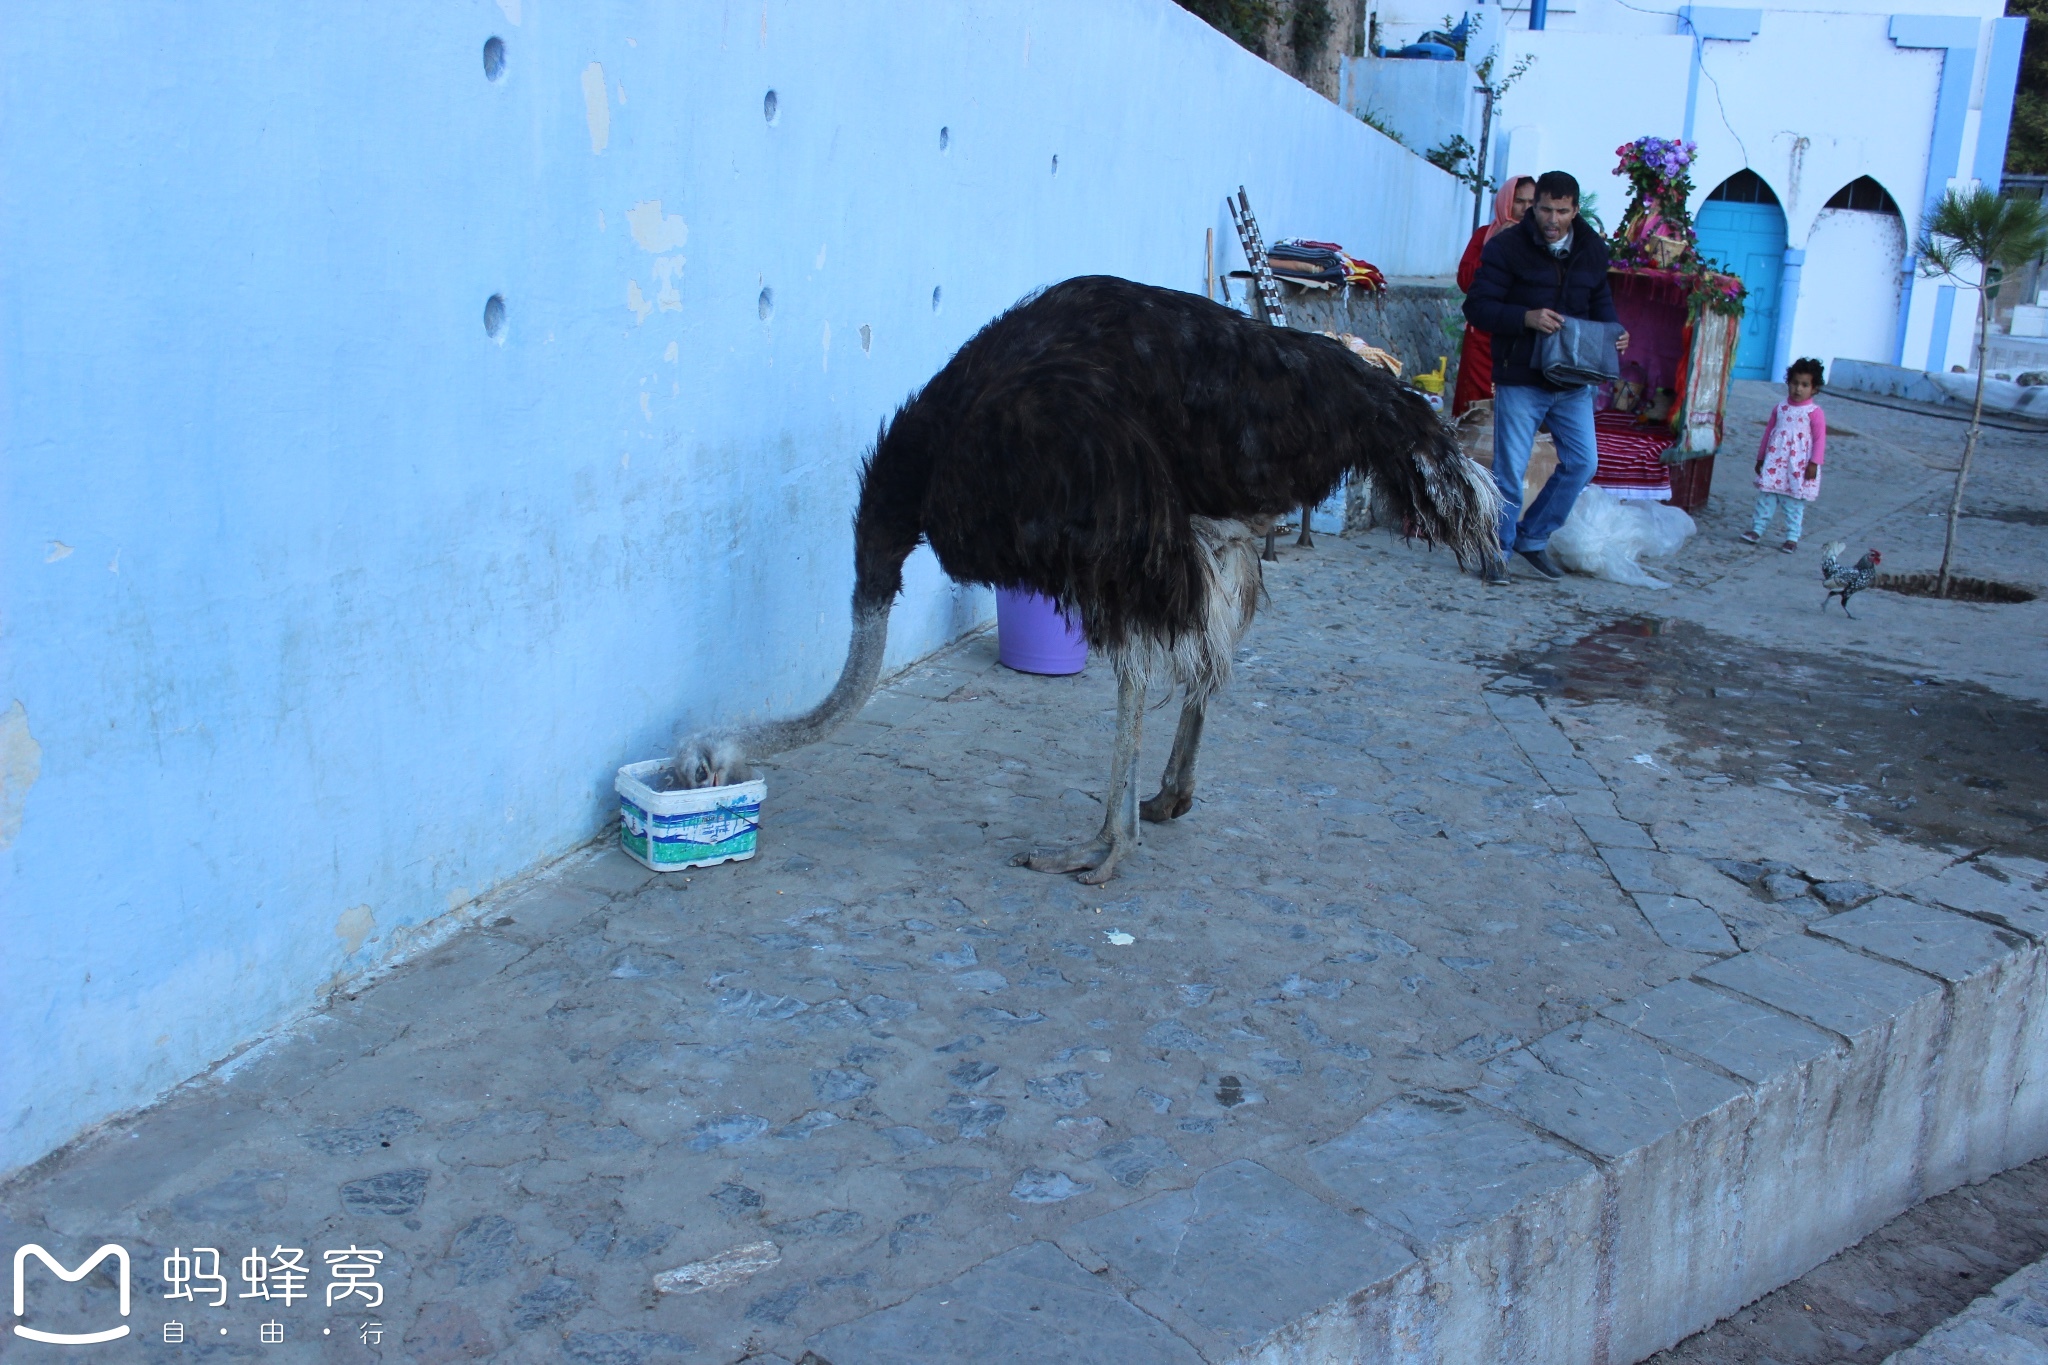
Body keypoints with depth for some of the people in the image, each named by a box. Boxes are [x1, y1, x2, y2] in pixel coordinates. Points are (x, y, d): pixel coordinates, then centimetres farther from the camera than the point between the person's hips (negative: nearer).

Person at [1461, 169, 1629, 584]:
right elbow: (1477, 307, -11)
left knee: (1582, 462, 4)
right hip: (1521, 379, -5)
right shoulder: (1507, 247, -7)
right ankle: (1497, 550, 14)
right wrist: (1526, 318, -25)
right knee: (1510, 471, -1)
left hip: (1573, 381, 5)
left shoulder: (1592, 250, 8)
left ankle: (1532, 537, 20)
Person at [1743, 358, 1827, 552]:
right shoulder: (1780, 408, 6)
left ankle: (1792, 538, 7)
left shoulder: (1814, 413, -8)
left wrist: (1814, 463, -14)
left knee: (1794, 504, 2)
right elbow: (1769, 432, 13)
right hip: (1775, 462, 4)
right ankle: (1757, 529, 13)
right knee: (1766, 497, 5)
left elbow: (1820, 439, -8)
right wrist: (1761, 457, 14)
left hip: (1799, 466, -4)